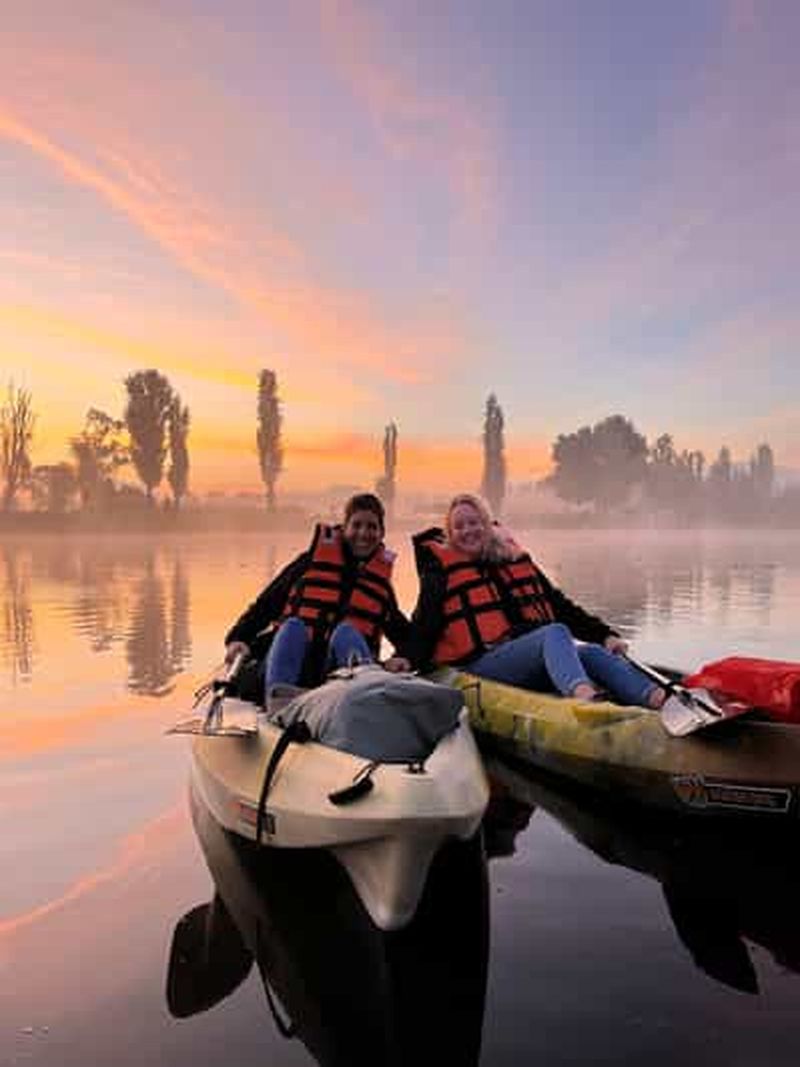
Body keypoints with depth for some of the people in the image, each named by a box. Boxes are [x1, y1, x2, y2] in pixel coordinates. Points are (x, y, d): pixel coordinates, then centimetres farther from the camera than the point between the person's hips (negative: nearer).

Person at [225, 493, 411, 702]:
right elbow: (265, 604, 6)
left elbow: (403, 633, 15)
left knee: (345, 630, -28)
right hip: (289, 660, 0)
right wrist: (238, 638, -10)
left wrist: (404, 658, -8)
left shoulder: (381, 579, 18)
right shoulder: (312, 561, 10)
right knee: (293, 626, -30)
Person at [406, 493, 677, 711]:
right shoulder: (441, 570, 10)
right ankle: (583, 695, -62)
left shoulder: (515, 558, 22)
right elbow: (424, 625, 4)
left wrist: (605, 635, 12)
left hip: (539, 662, 5)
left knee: (593, 652, -24)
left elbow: (559, 605, 21)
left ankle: (662, 700, -47)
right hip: (483, 662, -5)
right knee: (555, 633, -32)